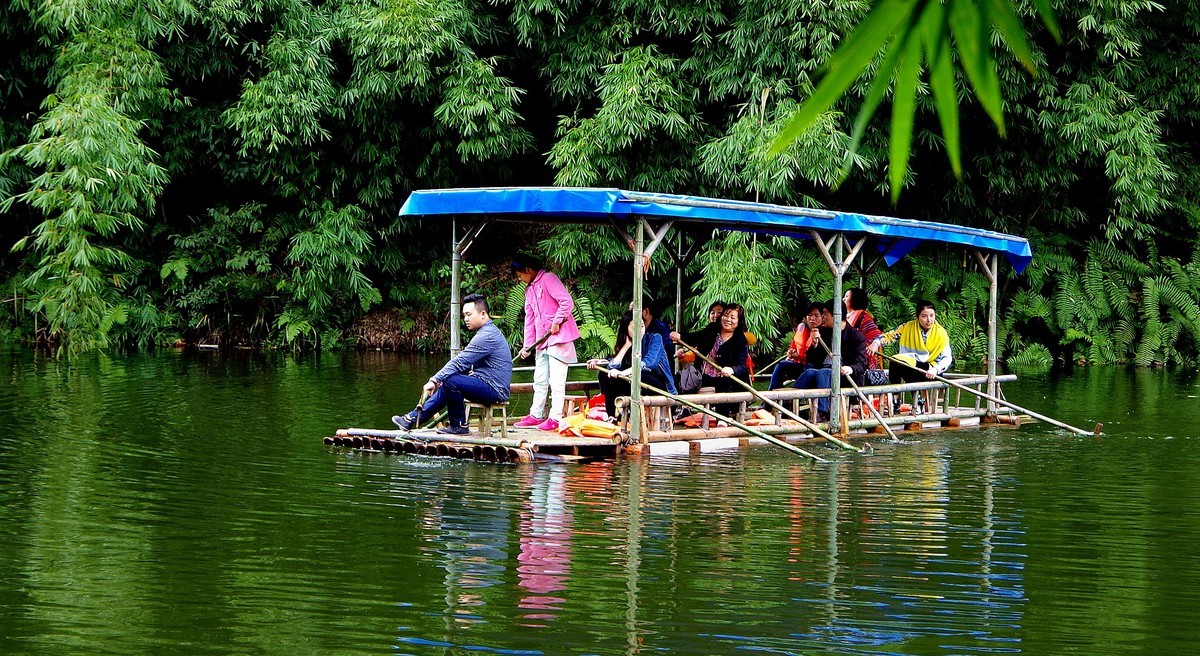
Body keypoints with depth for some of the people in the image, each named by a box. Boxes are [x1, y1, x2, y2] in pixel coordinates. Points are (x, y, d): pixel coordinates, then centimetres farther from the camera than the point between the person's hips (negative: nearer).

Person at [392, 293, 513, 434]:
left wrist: (435, 380, -16)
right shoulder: (488, 332, 19)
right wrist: (439, 380, 12)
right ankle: (412, 418, 11)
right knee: (445, 387, 12)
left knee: (450, 381, -24)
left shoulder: (487, 336, -17)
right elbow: (465, 364, 21)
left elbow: (460, 362, -21)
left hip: (494, 389, -11)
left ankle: (459, 426, -10)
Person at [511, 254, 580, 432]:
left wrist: (556, 323, -17)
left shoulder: (548, 279, -9)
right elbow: (530, 319, 19)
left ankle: (555, 418, -6)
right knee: (540, 380, 14)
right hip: (542, 341, 9)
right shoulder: (529, 290, 18)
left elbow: (567, 302, -19)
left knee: (556, 381, -7)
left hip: (558, 337, -9)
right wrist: (527, 345, 13)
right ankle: (536, 415, 21)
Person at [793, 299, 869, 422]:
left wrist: (851, 369, -28)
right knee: (810, 372, -31)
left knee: (823, 373, -36)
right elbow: (810, 360, 15)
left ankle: (822, 413, -44)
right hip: (823, 370, 4)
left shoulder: (856, 336, 3)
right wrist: (814, 344, -4)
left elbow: (862, 364, -6)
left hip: (844, 376, -4)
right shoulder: (823, 332, 18)